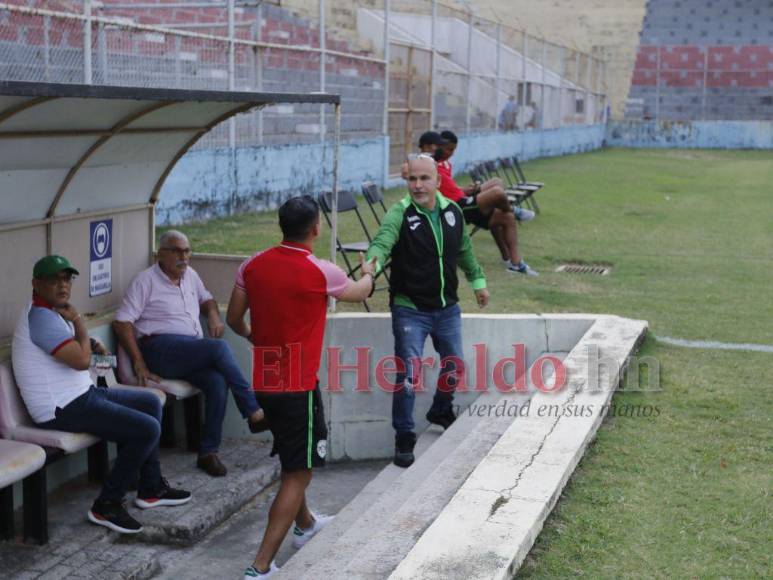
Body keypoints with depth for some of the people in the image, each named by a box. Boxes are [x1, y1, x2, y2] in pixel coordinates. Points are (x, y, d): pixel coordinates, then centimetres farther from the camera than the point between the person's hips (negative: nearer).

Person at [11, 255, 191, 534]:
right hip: (64, 409, -11)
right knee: (147, 430, -17)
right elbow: (81, 360, -25)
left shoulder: (54, 312, 14)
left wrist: (90, 343, 9)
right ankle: (107, 505, -6)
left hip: (82, 394, 11)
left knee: (150, 402, 17)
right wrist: (79, 322, -10)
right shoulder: (40, 317, -20)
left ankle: (151, 487, 21)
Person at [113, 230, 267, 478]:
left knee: (218, 381, -27)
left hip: (193, 353, 6)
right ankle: (253, 413, -23)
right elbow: (122, 323, -5)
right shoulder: (146, 280, 1)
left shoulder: (190, 275, 20)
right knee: (220, 348, -30)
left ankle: (208, 452, -18)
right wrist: (139, 363, -14)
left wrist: (213, 316, 12)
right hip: (159, 348, -6)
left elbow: (206, 299, 38)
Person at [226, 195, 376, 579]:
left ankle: (305, 525, 47)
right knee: (299, 472, -1)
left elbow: (234, 320, 10)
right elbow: (360, 293, 7)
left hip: (264, 381, 7)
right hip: (298, 385, -7)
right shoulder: (320, 272, -14)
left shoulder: (252, 266, 0)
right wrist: (368, 272, 30)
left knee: (292, 458, 26)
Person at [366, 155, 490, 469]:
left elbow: (465, 250, 16)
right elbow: (382, 241, -36)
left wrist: (477, 281, 24)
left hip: (447, 307, 5)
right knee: (408, 372, -9)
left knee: (454, 366, 17)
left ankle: (441, 411, 45)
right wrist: (373, 262, -58)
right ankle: (404, 438, 6)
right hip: (410, 309, -5)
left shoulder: (452, 211, 0)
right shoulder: (400, 213, -17)